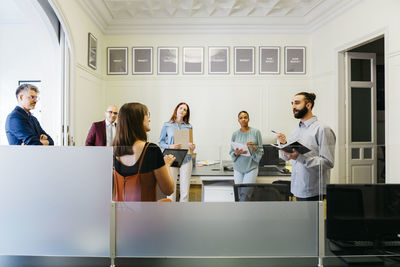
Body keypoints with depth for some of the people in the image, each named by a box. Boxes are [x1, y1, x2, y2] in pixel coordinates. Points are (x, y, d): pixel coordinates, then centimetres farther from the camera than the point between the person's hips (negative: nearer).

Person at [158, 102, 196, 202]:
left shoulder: (189, 127, 9)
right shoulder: (167, 125, 4)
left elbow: (191, 142, 12)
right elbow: (161, 142, 4)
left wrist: (192, 146, -11)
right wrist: (170, 146, -15)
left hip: (186, 159, 2)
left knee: (185, 190, 2)